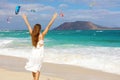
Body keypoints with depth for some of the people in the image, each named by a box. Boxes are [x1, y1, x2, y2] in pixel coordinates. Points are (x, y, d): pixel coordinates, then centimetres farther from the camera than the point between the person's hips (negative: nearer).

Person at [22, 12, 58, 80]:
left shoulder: (32, 34, -4)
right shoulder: (42, 35, -12)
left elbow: (28, 25, 8)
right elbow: (48, 26, -13)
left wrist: (25, 18, 20)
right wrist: (54, 18, -11)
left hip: (34, 53, 3)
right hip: (40, 53, -3)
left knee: (33, 68, 17)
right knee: (37, 69, 4)